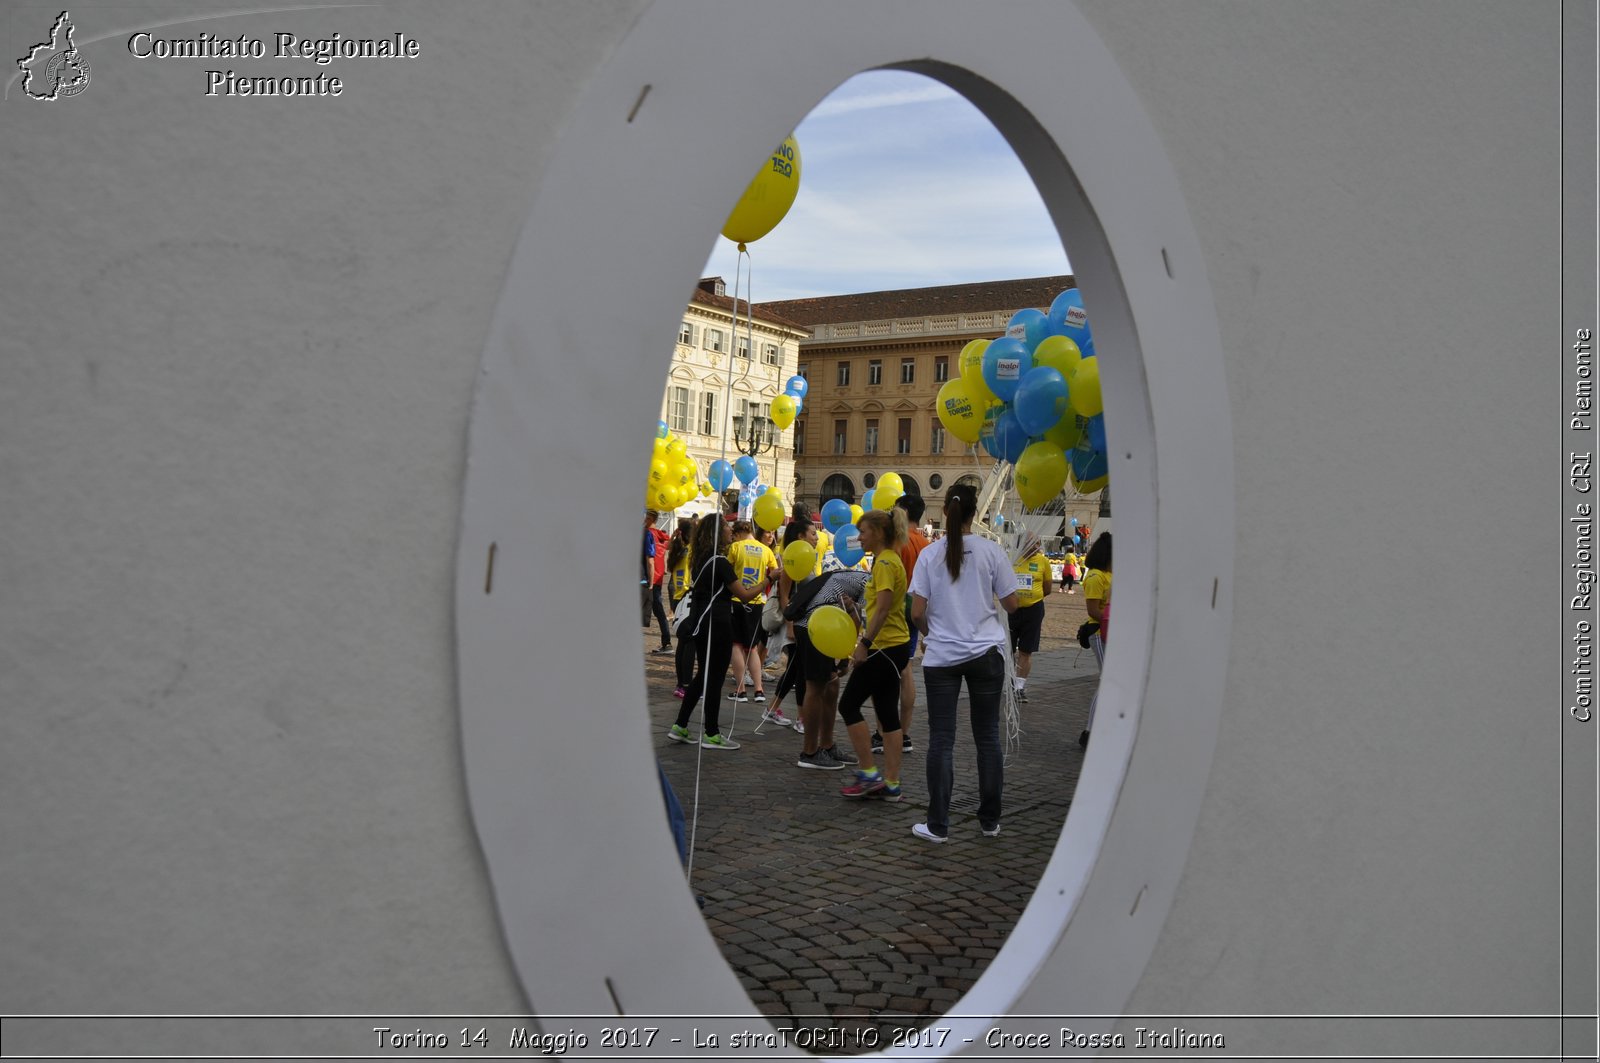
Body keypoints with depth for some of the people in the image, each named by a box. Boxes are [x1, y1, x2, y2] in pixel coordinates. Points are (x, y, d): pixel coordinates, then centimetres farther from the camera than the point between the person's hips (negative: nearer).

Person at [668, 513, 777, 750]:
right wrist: (768, 579, -7)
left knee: (703, 675, 17)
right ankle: (711, 735, 9)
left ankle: (679, 727, 17)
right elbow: (744, 595, -15)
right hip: (716, 624, -9)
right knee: (715, 678, 1)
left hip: (700, 621, 9)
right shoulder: (719, 562, -17)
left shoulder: (700, 559, 9)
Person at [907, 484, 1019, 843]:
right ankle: (990, 820, 19)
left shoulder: (929, 555, -4)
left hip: (941, 656, 0)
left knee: (941, 740, 4)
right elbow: (1011, 604, 0)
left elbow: (917, 613, -5)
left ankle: (938, 825, 7)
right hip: (985, 654, 0)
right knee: (987, 738, 11)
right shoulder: (991, 551, -5)